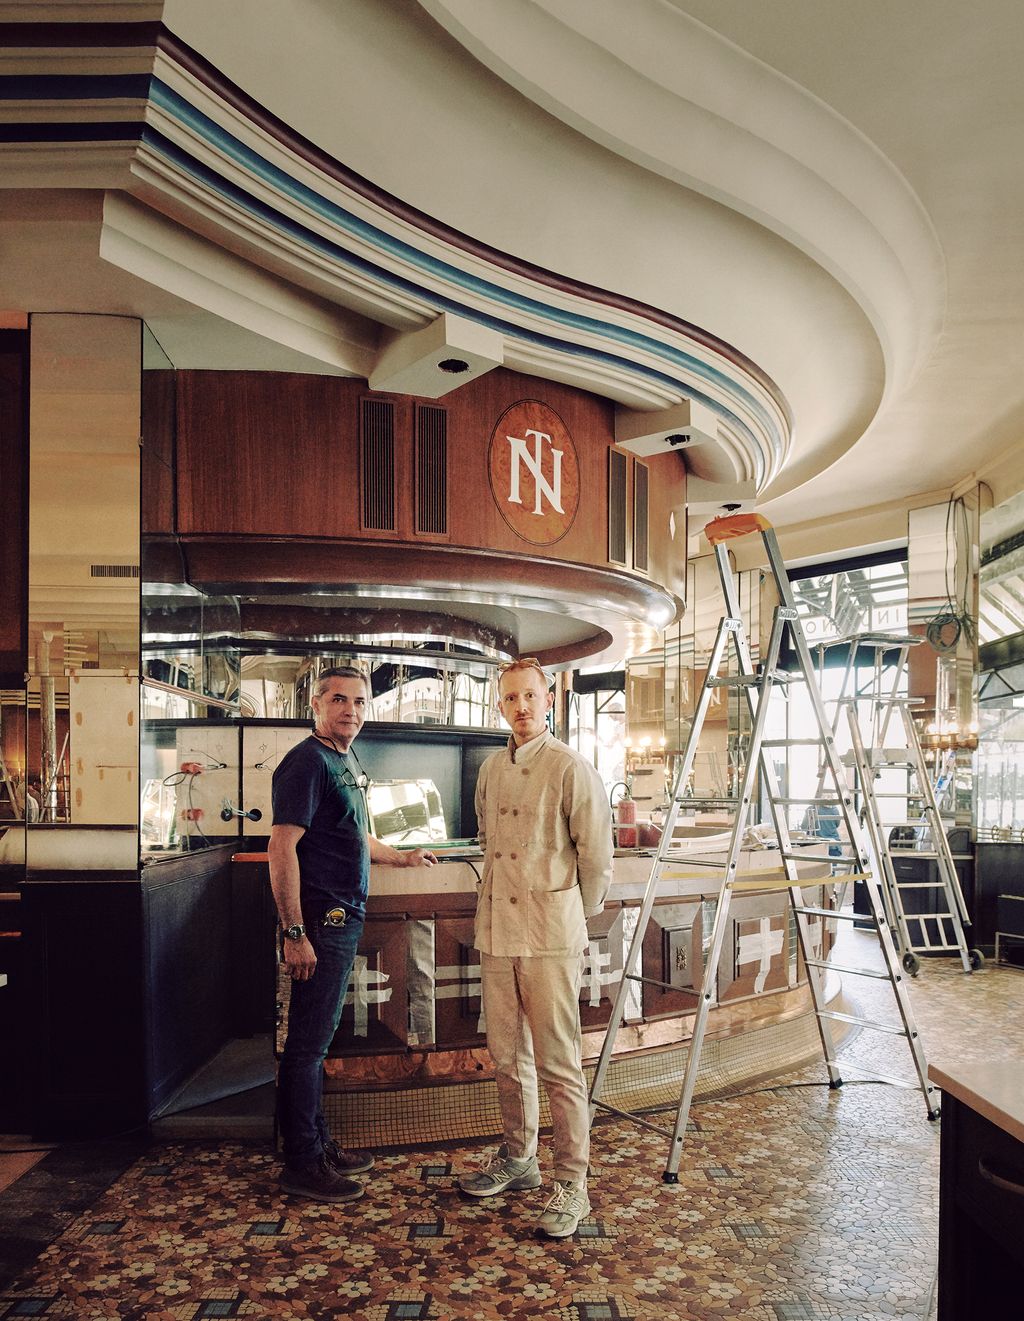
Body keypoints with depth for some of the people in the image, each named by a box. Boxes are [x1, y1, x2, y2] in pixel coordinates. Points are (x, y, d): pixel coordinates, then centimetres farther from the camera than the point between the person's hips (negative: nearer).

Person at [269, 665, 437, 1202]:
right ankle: (301, 1166, 12)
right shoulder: (308, 761, -14)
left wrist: (403, 858, 35)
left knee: (319, 1037, 17)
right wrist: (295, 933, -23)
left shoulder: (346, 762, 16)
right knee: (307, 1042, 0)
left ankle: (319, 1144, 29)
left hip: (342, 919, 9)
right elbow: (281, 847, -20)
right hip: (319, 922, -9)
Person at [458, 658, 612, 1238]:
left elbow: (597, 855, -6)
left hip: (551, 937, -7)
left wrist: (572, 915, 4)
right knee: (508, 1056, 16)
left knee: (559, 1063, -1)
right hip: (498, 931, 7)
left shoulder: (571, 768, -10)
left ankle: (572, 1184, 10)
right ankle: (517, 1159, 33)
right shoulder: (492, 770, 11)